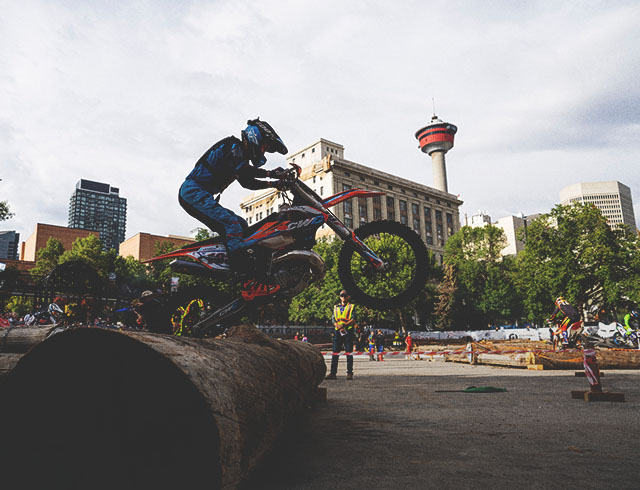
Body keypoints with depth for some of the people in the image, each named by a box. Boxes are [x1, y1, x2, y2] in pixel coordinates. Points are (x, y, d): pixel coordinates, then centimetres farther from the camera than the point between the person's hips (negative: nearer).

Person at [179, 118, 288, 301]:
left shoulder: (240, 154, 23)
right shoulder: (232, 146, -6)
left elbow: (247, 182, 27)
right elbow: (241, 168, -23)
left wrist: (273, 184, 18)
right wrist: (270, 173, -17)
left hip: (202, 195, 11)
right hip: (193, 191, -11)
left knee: (241, 226, 10)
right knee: (231, 223, -27)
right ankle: (251, 284, -37)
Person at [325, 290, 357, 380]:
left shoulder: (351, 307, 8)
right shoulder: (336, 307, 17)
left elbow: (353, 320, -3)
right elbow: (334, 320, 8)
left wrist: (343, 325, -16)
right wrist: (339, 327, -11)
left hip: (348, 331, -3)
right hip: (338, 332, 3)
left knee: (349, 352, -2)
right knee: (335, 352, 0)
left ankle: (350, 373, 2)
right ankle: (333, 372, 2)